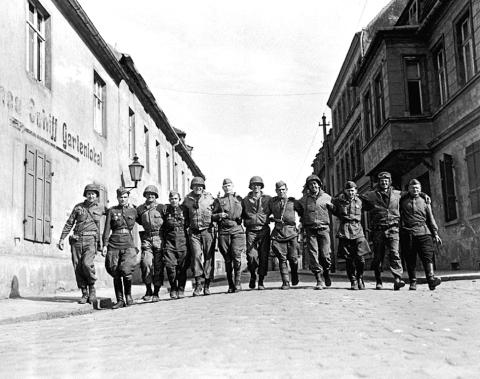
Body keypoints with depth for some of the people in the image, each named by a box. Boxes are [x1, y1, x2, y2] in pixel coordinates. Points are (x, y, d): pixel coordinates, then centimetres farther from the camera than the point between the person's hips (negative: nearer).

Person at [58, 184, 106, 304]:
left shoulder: (100, 208, 9)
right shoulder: (78, 207, 10)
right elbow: (69, 224, 12)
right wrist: (62, 238, 7)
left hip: (91, 240, -2)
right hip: (76, 240, 2)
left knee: (87, 263, -24)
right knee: (78, 268, -2)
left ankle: (92, 287, -1)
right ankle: (84, 294, 9)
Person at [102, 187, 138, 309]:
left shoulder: (133, 210, 9)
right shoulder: (112, 211, 7)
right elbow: (107, 229, 3)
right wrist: (105, 245, -3)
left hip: (128, 244, -1)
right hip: (114, 244, 1)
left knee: (126, 270, -17)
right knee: (115, 273, 1)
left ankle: (128, 294, 6)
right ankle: (120, 300, 10)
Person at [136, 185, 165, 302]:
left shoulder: (161, 208, 3)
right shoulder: (140, 209, 10)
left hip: (159, 238, -1)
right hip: (146, 239, 1)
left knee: (158, 266, 0)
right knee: (146, 264, -13)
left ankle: (156, 293, 10)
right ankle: (148, 290, 3)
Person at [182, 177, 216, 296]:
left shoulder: (209, 198, 3)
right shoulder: (187, 200, 7)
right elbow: (185, 216, 19)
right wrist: (188, 225, 11)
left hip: (208, 231, 0)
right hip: (194, 232, 1)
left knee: (208, 257, 2)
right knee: (196, 256, -12)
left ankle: (207, 285, 11)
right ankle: (198, 283, -8)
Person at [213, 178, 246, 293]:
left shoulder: (239, 199, 17)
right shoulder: (218, 200, 16)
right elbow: (212, 216, 12)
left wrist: (240, 218, 2)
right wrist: (219, 215, -7)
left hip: (237, 229, -1)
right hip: (223, 231, 1)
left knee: (236, 256, -15)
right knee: (227, 259, 2)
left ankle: (238, 283, -7)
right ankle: (230, 285, 9)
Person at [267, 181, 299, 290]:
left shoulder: (292, 201, 9)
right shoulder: (272, 202, 14)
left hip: (291, 232, -1)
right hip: (278, 232, 1)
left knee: (293, 258, -2)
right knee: (282, 258, -5)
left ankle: (295, 276, 26)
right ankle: (285, 282, -1)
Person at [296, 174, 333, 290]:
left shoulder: (326, 197, 7)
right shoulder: (304, 199, 9)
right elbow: (299, 212, 24)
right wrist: (304, 222, 18)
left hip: (323, 229, -1)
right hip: (310, 230, 1)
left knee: (325, 255, -5)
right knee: (313, 255, -7)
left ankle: (327, 274, 22)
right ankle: (319, 280, -5)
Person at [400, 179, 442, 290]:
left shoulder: (425, 200, 14)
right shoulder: (403, 200, 12)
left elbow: (430, 218, 16)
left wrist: (435, 233, 11)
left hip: (423, 232, 0)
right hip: (407, 233, 0)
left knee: (427, 255, -14)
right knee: (410, 259, 0)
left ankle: (431, 278, -25)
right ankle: (413, 282, 6)